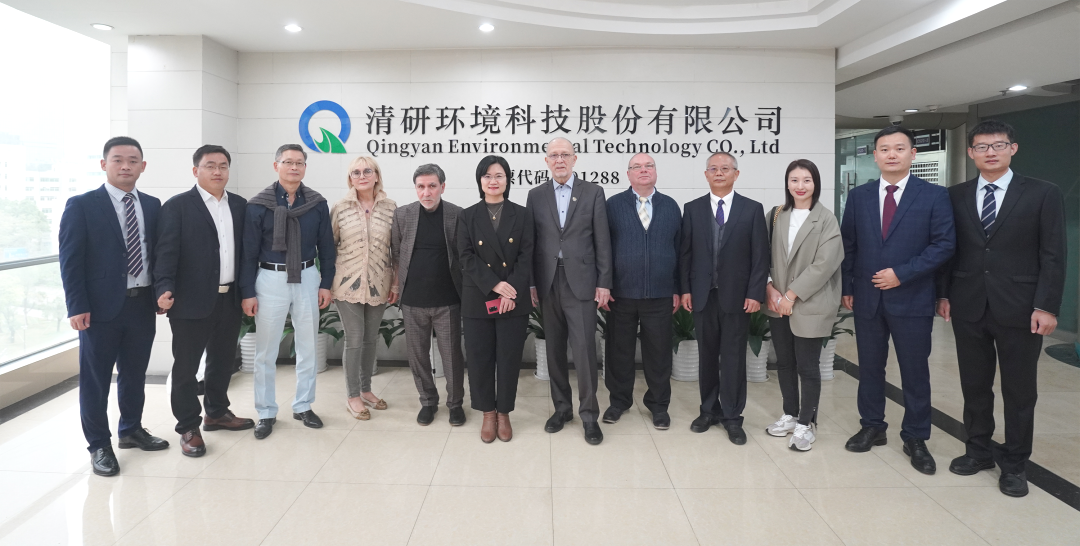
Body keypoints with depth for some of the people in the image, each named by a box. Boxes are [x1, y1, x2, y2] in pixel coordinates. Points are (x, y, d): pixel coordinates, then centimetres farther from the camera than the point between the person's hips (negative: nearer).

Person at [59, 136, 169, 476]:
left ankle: (131, 430, 34)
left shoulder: (152, 206, 9)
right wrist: (77, 306, -13)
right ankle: (99, 445, 19)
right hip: (101, 307, -4)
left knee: (135, 373, 16)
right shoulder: (81, 206, -5)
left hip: (143, 305, 4)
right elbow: (70, 259, -7)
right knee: (95, 378, 6)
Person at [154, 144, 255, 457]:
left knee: (223, 360, 17)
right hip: (192, 301, -5)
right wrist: (164, 289, -23)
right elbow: (166, 252, -11)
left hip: (230, 299, 5)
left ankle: (217, 413, 35)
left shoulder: (240, 206, 9)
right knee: (186, 365, 5)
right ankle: (188, 428, 17)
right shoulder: (177, 206, -5)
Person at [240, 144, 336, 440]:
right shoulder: (259, 205, -5)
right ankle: (266, 413, 18)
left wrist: (326, 283, 2)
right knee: (266, 350, 5)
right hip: (271, 279, -2)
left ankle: (303, 406, 26)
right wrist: (247, 292, -6)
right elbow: (249, 252, -4)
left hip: (307, 278, 2)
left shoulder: (317, 204, 1)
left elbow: (326, 246, 6)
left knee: (307, 346, 11)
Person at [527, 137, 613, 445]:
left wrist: (604, 283, -5)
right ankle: (562, 407, 24)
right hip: (548, 284, 3)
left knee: (584, 348, -4)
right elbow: (530, 242, 7)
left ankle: (589, 414, 9)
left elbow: (602, 241, 0)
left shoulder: (593, 192, 3)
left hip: (581, 282, -2)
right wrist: (530, 283, 2)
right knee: (554, 348, 10)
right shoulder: (536, 195, 8)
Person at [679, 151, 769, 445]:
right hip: (703, 296, 2)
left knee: (733, 358, 4)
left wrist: (755, 294, -8)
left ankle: (732, 417, 14)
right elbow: (685, 253, 5)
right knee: (707, 355, 11)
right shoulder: (692, 209, 5)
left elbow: (760, 256, -2)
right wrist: (685, 290, 0)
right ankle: (709, 410, 24)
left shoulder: (753, 209, 1)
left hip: (737, 296, -2)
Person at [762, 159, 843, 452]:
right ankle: (790, 415, 29)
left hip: (809, 305, -4)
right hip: (778, 304, 5)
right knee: (784, 362, 13)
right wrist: (769, 288, -6)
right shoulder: (776, 216, 7)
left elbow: (823, 264, -13)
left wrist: (792, 295, -14)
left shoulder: (826, 219, -6)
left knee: (807, 366, 1)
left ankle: (806, 423, 16)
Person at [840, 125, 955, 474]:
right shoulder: (858, 196, 6)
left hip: (911, 299, -2)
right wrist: (847, 287, 5)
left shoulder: (934, 195, -3)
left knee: (915, 372, 6)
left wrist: (901, 273, -15)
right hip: (867, 298, 3)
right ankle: (872, 427, 27)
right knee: (870, 367, 12)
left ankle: (915, 439, 20)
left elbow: (944, 244, -8)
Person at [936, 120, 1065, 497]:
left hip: (1019, 309, -2)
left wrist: (1047, 306, -11)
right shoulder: (956, 196, 6)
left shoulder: (1043, 194, -2)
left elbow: (1053, 256, -5)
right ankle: (979, 450, 28)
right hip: (968, 308, 3)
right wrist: (944, 293, 3)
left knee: (1019, 391, 7)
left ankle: (1014, 464, 22)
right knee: (974, 386, 12)